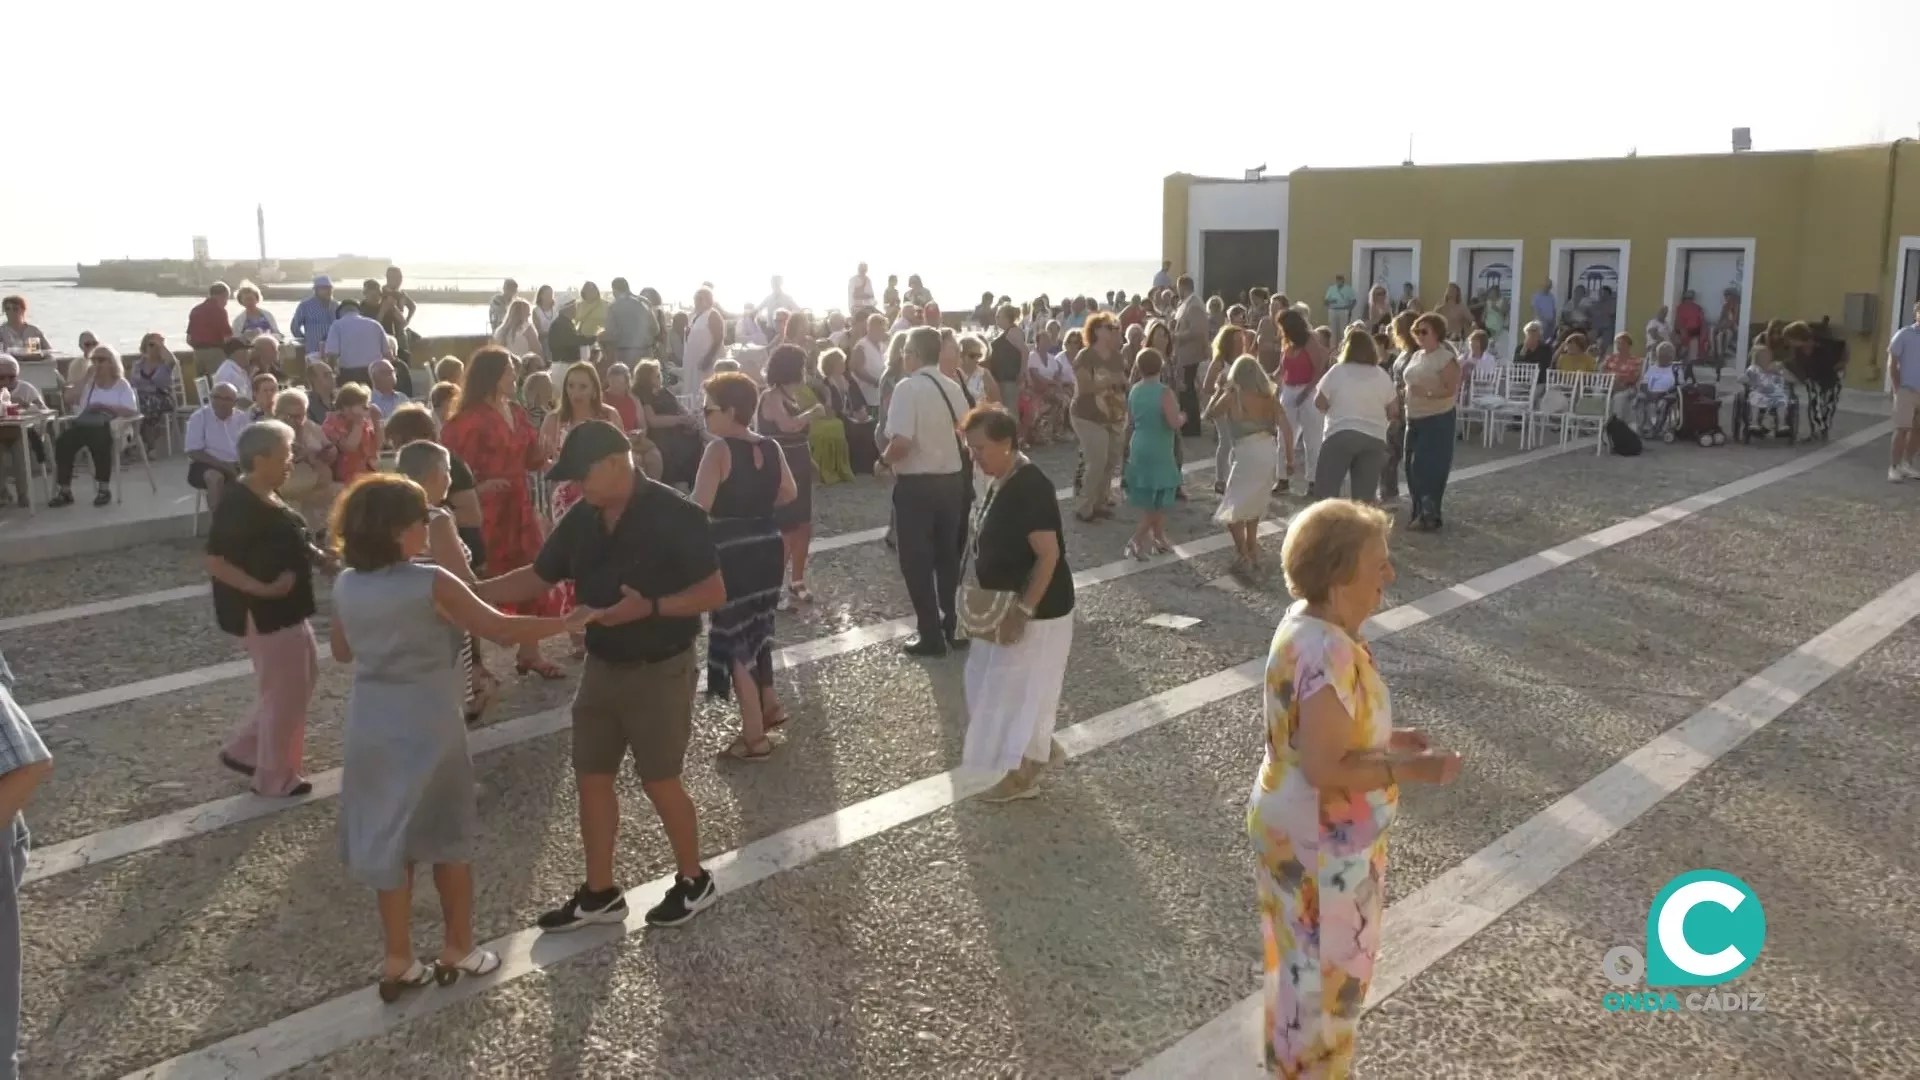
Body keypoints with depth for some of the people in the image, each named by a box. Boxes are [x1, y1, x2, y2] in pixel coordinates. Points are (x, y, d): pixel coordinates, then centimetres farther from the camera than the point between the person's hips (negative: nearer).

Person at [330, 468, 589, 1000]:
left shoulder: (346, 586, 0)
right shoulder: (431, 584, -18)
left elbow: (341, 651, 15)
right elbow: (499, 628, -17)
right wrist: (569, 621, -8)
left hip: (369, 726, 5)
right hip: (427, 727, -5)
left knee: (389, 840, 14)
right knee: (449, 838, 13)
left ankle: (399, 963, 21)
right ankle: (459, 950, 25)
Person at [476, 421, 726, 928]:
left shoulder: (674, 516, -20)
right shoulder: (581, 519, 0)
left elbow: (714, 593, -19)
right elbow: (537, 579, 8)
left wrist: (649, 607, -31)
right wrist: (468, 592, -2)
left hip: (660, 672, -7)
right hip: (601, 668, 7)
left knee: (660, 782, 4)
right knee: (592, 778, 12)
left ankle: (694, 881, 26)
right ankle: (599, 893, 27)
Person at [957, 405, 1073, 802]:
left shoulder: (1030, 487, -24)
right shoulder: (1000, 482, 4)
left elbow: (1049, 555, -26)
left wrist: (1023, 611, -26)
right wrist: (1002, 605, 14)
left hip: (1036, 608, -9)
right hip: (1008, 603, 9)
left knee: (1024, 686, 4)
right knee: (1008, 684, 20)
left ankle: (1024, 775, 19)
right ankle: (1044, 747, 39)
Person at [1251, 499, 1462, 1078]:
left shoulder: (1307, 621, -1)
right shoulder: (1330, 653, -32)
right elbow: (1325, 768, -30)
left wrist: (1385, 738, 8)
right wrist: (1409, 768, -22)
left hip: (1297, 825, 10)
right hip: (1322, 838, -10)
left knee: (1301, 956, 27)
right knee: (1327, 969, 11)